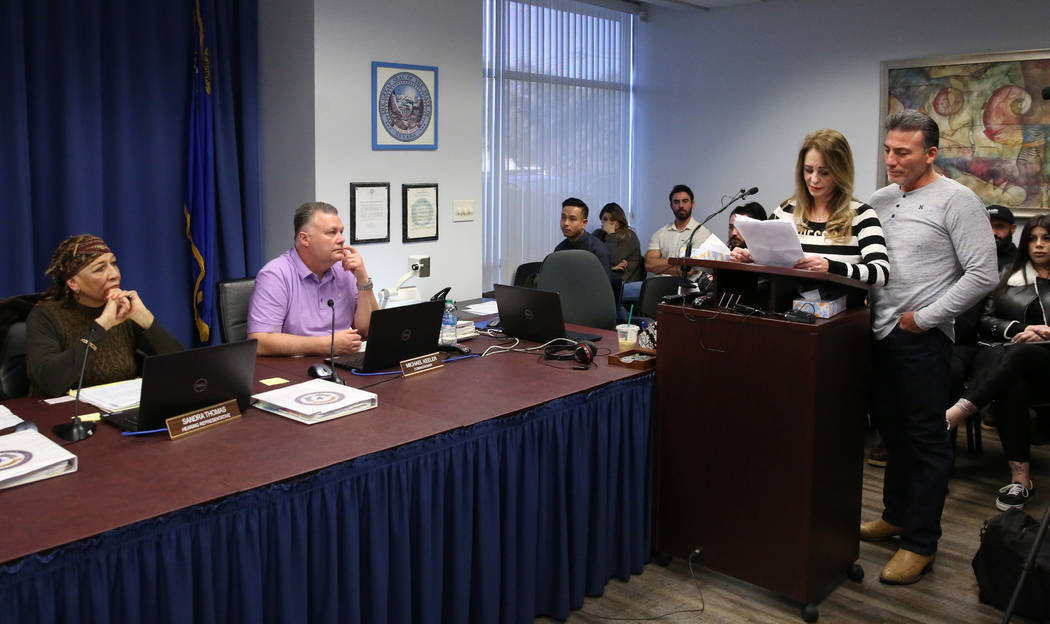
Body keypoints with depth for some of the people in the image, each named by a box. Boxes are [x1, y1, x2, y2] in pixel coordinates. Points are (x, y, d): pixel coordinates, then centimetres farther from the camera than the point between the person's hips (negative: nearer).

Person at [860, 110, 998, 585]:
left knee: (925, 438, 2)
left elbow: (982, 275, -13)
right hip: (880, 332, 6)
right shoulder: (880, 200, 12)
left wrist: (925, 318, -13)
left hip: (923, 339, -6)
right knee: (892, 431, 17)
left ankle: (920, 543, 11)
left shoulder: (955, 200, -8)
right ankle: (896, 515, 33)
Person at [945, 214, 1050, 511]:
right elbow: (984, 321, 15)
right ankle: (1020, 478, -38)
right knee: (1012, 388, -36)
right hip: (1012, 362, 2)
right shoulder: (1010, 278, 23)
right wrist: (1018, 329, -3)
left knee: (1020, 353, -38)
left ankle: (952, 415, -53)